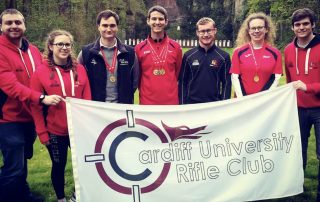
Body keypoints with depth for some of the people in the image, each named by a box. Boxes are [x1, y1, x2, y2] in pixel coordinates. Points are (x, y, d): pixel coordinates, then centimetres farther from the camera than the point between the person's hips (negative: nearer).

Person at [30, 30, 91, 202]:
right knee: (59, 165, 13)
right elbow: (36, 106, -5)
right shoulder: (40, 72, -6)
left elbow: (87, 100, 4)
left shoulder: (80, 69, 1)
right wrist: (42, 133, -7)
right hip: (55, 131, -2)